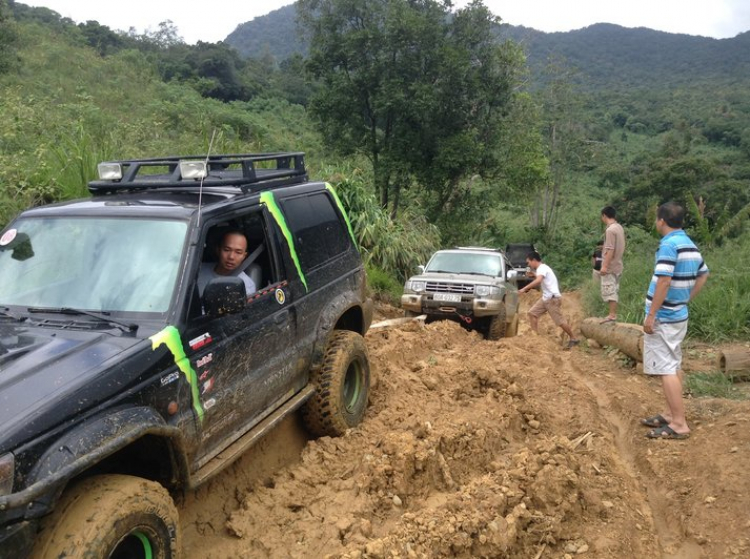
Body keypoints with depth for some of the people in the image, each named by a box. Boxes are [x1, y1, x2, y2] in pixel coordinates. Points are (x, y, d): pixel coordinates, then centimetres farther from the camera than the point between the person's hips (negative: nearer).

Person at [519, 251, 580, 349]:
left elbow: (538, 281, -34)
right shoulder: (540, 269, 17)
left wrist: (524, 289, -34)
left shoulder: (542, 268, -15)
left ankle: (573, 339, 10)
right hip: (545, 298, 10)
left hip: (553, 298, -10)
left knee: (560, 321, -4)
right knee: (532, 313, 6)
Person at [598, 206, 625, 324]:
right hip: (617, 265, 9)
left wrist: (604, 266, -22)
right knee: (613, 291, 13)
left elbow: (610, 250, -22)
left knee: (609, 291, -6)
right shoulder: (619, 227, 11)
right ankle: (613, 314, 17)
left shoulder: (610, 230, -18)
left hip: (610, 267, -9)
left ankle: (612, 315, -5)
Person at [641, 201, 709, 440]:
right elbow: (703, 275, 21)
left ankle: (679, 424, -5)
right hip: (679, 315, 9)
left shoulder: (669, 244, -19)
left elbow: (664, 281, -24)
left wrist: (651, 315, -20)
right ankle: (671, 415, 25)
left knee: (665, 369, -6)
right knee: (674, 366, 16)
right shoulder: (691, 245, 9)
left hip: (663, 317, -9)